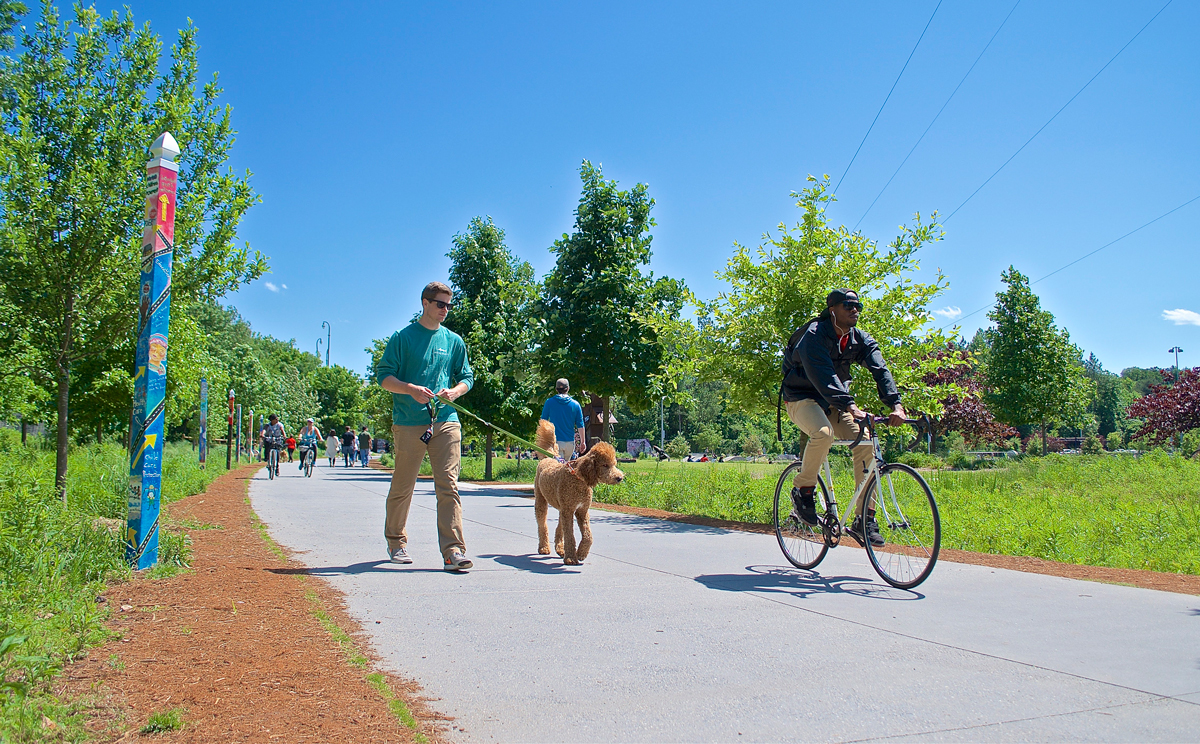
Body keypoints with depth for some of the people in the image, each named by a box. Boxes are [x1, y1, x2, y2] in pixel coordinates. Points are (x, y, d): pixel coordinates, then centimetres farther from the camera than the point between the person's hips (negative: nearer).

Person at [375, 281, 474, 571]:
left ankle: (453, 550, -11)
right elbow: (383, 375, 1)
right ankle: (396, 542, 28)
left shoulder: (454, 341, 16)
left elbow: (467, 378, 19)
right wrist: (410, 389, -16)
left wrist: (454, 391, -4)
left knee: (448, 486, -8)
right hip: (408, 423, -2)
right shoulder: (403, 337, 6)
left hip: (446, 420, 2)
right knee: (403, 486, 8)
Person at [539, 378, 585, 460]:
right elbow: (580, 425, 3)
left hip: (555, 441, -2)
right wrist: (582, 442, 11)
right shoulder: (575, 404, 2)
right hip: (570, 441, 2)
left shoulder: (549, 403, -1)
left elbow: (543, 421, 5)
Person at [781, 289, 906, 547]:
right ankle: (803, 490, -12)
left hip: (834, 402, 6)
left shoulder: (860, 339, 0)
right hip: (802, 398, -6)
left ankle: (864, 520, -7)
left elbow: (880, 370, -13)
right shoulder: (814, 334, -20)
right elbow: (823, 374, -35)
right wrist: (850, 407, -47)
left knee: (866, 443, -14)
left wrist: (896, 405, -30)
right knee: (824, 433, -37)